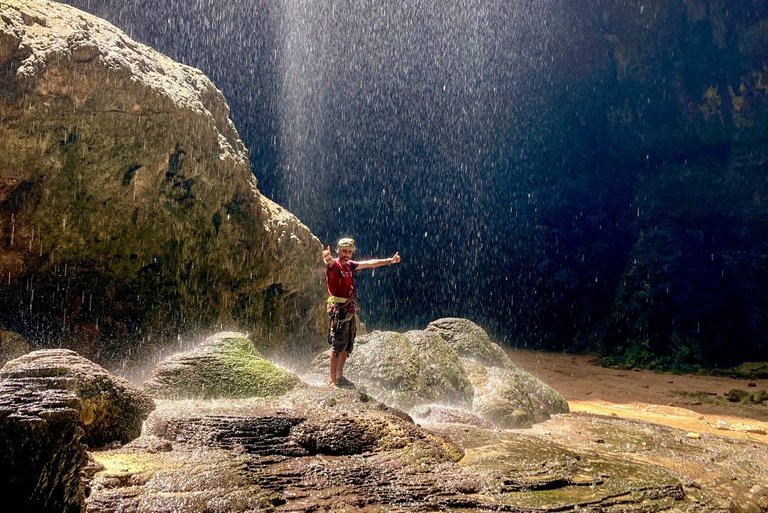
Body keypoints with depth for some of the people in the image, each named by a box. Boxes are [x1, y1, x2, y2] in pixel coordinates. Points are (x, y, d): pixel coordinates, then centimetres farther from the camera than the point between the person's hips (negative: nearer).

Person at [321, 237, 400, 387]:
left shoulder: (349, 265, 14)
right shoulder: (334, 265, -8)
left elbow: (369, 263, 22)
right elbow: (330, 262, -33)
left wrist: (390, 261, 26)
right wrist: (327, 258, -58)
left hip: (351, 311, 8)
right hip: (339, 310, -8)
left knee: (347, 346, 13)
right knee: (337, 345, -9)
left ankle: (340, 377, 22)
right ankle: (333, 380, -5)